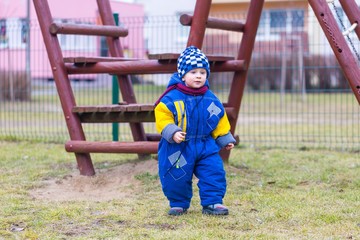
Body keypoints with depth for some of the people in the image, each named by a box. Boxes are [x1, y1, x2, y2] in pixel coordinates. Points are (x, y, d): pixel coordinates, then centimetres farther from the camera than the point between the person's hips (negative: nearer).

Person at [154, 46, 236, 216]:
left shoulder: (210, 99, 4)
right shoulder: (171, 98, -10)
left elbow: (219, 120, 14)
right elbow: (163, 118, -13)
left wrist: (225, 139, 13)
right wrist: (172, 132, -26)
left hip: (205, 146, 3)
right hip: (178, 148, -3)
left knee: (215, 173, -3)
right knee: (176, 177, 3)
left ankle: (212, 202, 9)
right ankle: (178, 204, 24)